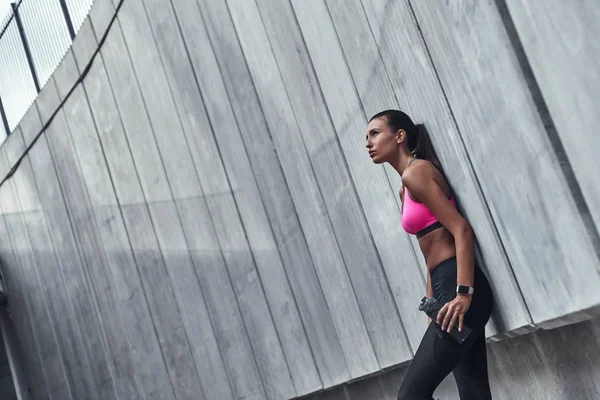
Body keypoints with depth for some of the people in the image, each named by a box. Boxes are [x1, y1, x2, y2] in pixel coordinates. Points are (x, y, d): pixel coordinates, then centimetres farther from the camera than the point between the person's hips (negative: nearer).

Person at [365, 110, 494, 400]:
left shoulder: (415, 172, -7)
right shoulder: (406, 190, 21)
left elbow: (462, 230, -16)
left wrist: (463, 294, -25)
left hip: (457, 289, -10)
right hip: (447, 290, 10)